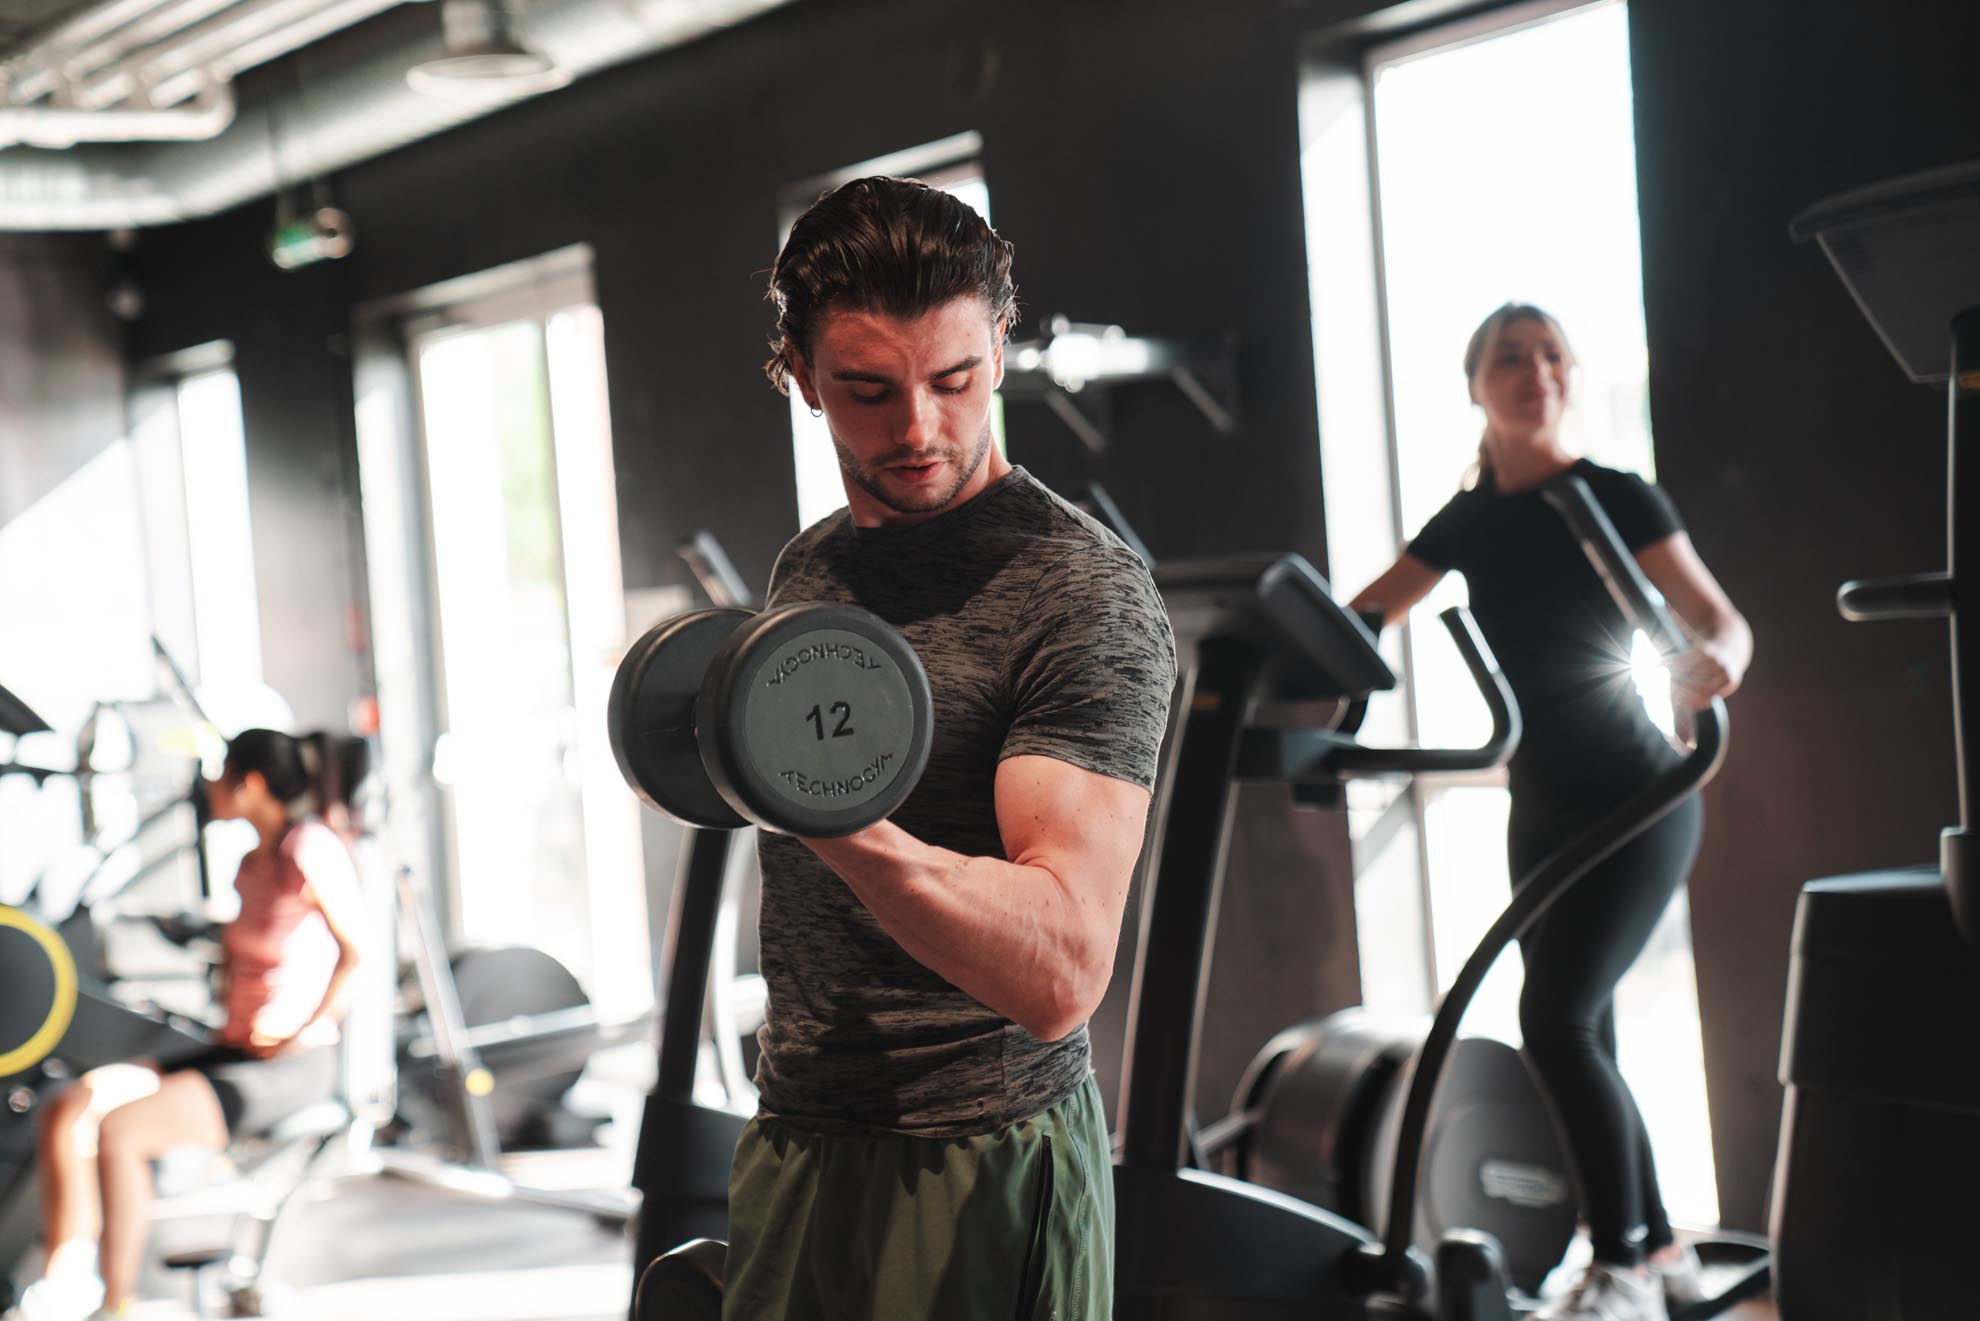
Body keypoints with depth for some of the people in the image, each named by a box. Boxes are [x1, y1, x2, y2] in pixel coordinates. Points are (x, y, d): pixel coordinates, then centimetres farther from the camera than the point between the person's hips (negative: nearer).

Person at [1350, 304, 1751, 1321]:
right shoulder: (1470, 522, 8)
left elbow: (1723, 621, -11)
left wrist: (1716, 661, -35)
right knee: (1579, 1037, 8)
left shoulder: (1615, 499, -7)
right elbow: (1354, 619, 12)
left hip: (1633, 804, -6)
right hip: (1542, 810, 6)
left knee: (1556, 1017, -16)